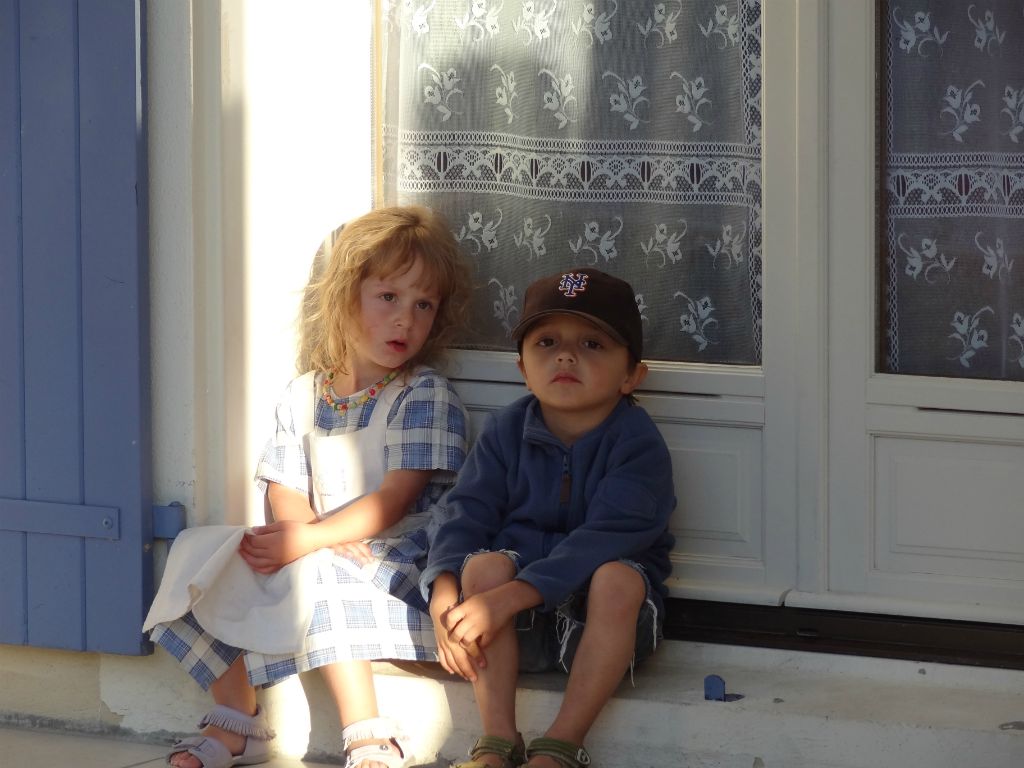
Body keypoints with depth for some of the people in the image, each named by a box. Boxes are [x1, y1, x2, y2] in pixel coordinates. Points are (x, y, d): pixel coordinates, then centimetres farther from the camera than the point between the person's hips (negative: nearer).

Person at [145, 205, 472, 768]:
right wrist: (318, 535, -18)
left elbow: (395, 500, -15)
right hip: (324, 548, 6)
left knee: (313, 580, -34)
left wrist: (307, 540, -24)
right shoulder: (302, 398, 12)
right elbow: (284, 491, 5)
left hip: (398, 556, -6)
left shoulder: (426, 397, -5)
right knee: (204, 564, -7)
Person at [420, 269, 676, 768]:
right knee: (484, 563, -26)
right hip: (520, 633, 3)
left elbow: (603, 540, -26)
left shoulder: (638, 444, -14)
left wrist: (506, 599, -35)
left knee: (618, 578, -33)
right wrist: (444, 598, -28)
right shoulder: (505, 432, 1)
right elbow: (466, 516, -7)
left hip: (600, 620, -3)